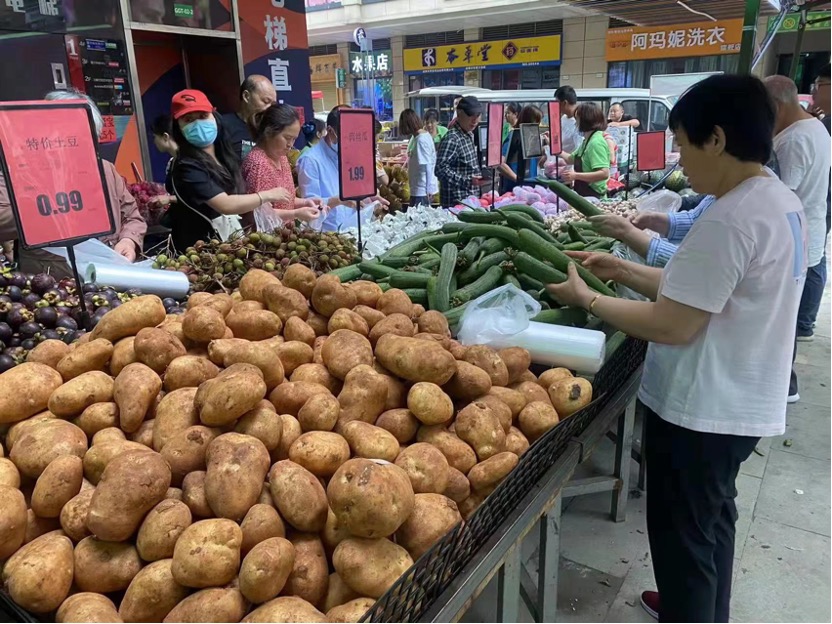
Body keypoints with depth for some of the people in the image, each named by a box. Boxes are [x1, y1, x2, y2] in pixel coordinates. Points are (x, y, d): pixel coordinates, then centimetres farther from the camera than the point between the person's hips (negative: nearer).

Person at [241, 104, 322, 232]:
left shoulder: (281, 157, 11)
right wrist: (296, 214, -23)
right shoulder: (257, 162, -15)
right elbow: (259, 212, -17)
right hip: (266, 233, -8)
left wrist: (304, 202, 2)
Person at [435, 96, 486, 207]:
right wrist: (467, 181, -28)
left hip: (469, 199, 9)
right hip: (455, 202, -9)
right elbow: (441, 169, -25)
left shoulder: (470, 135, 13)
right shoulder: (452, 139, -17)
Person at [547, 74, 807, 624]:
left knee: (683, 537, 9)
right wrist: (623, 270, 4)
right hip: (738, 404, 10)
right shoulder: (780, 202, 6)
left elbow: (673, 326, -25)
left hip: (700, 411, -10)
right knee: (711, 521, 28)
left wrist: (585, 297, -15)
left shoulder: (730, 219, -27)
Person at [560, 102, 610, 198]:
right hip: (584, 194, 9)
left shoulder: (596, 142, -19)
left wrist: (576, 175, -32)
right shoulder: (587, 141, 12)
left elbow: (604, 173, -28)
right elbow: (570, 159, 27)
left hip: (593, 196, -9)